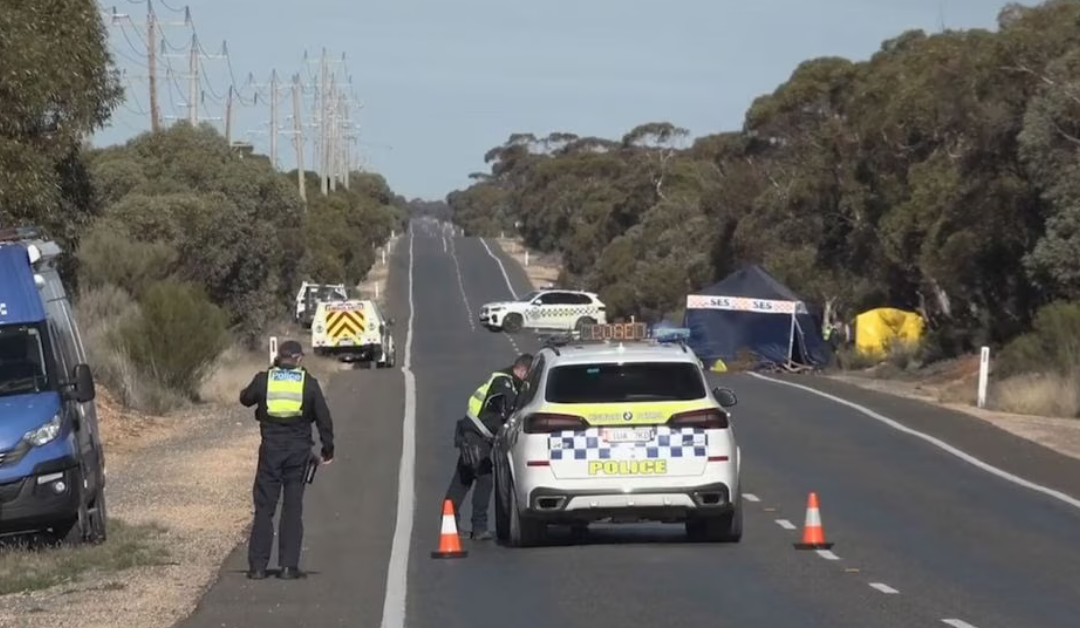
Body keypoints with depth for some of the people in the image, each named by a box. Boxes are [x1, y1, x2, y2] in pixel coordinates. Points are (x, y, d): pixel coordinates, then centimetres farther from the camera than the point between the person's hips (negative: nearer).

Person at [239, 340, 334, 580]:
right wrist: (327, 450, 11)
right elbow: (324, 418, 2)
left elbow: (245, 398, 19)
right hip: (298, 450, 0)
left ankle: (257, 566, 2)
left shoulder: (263, 380, 1)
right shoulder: (309, 383, 1)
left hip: (270, 450, 0)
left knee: (264, 508, 5)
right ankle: (289, 566, 1)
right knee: (293, 510, 5)